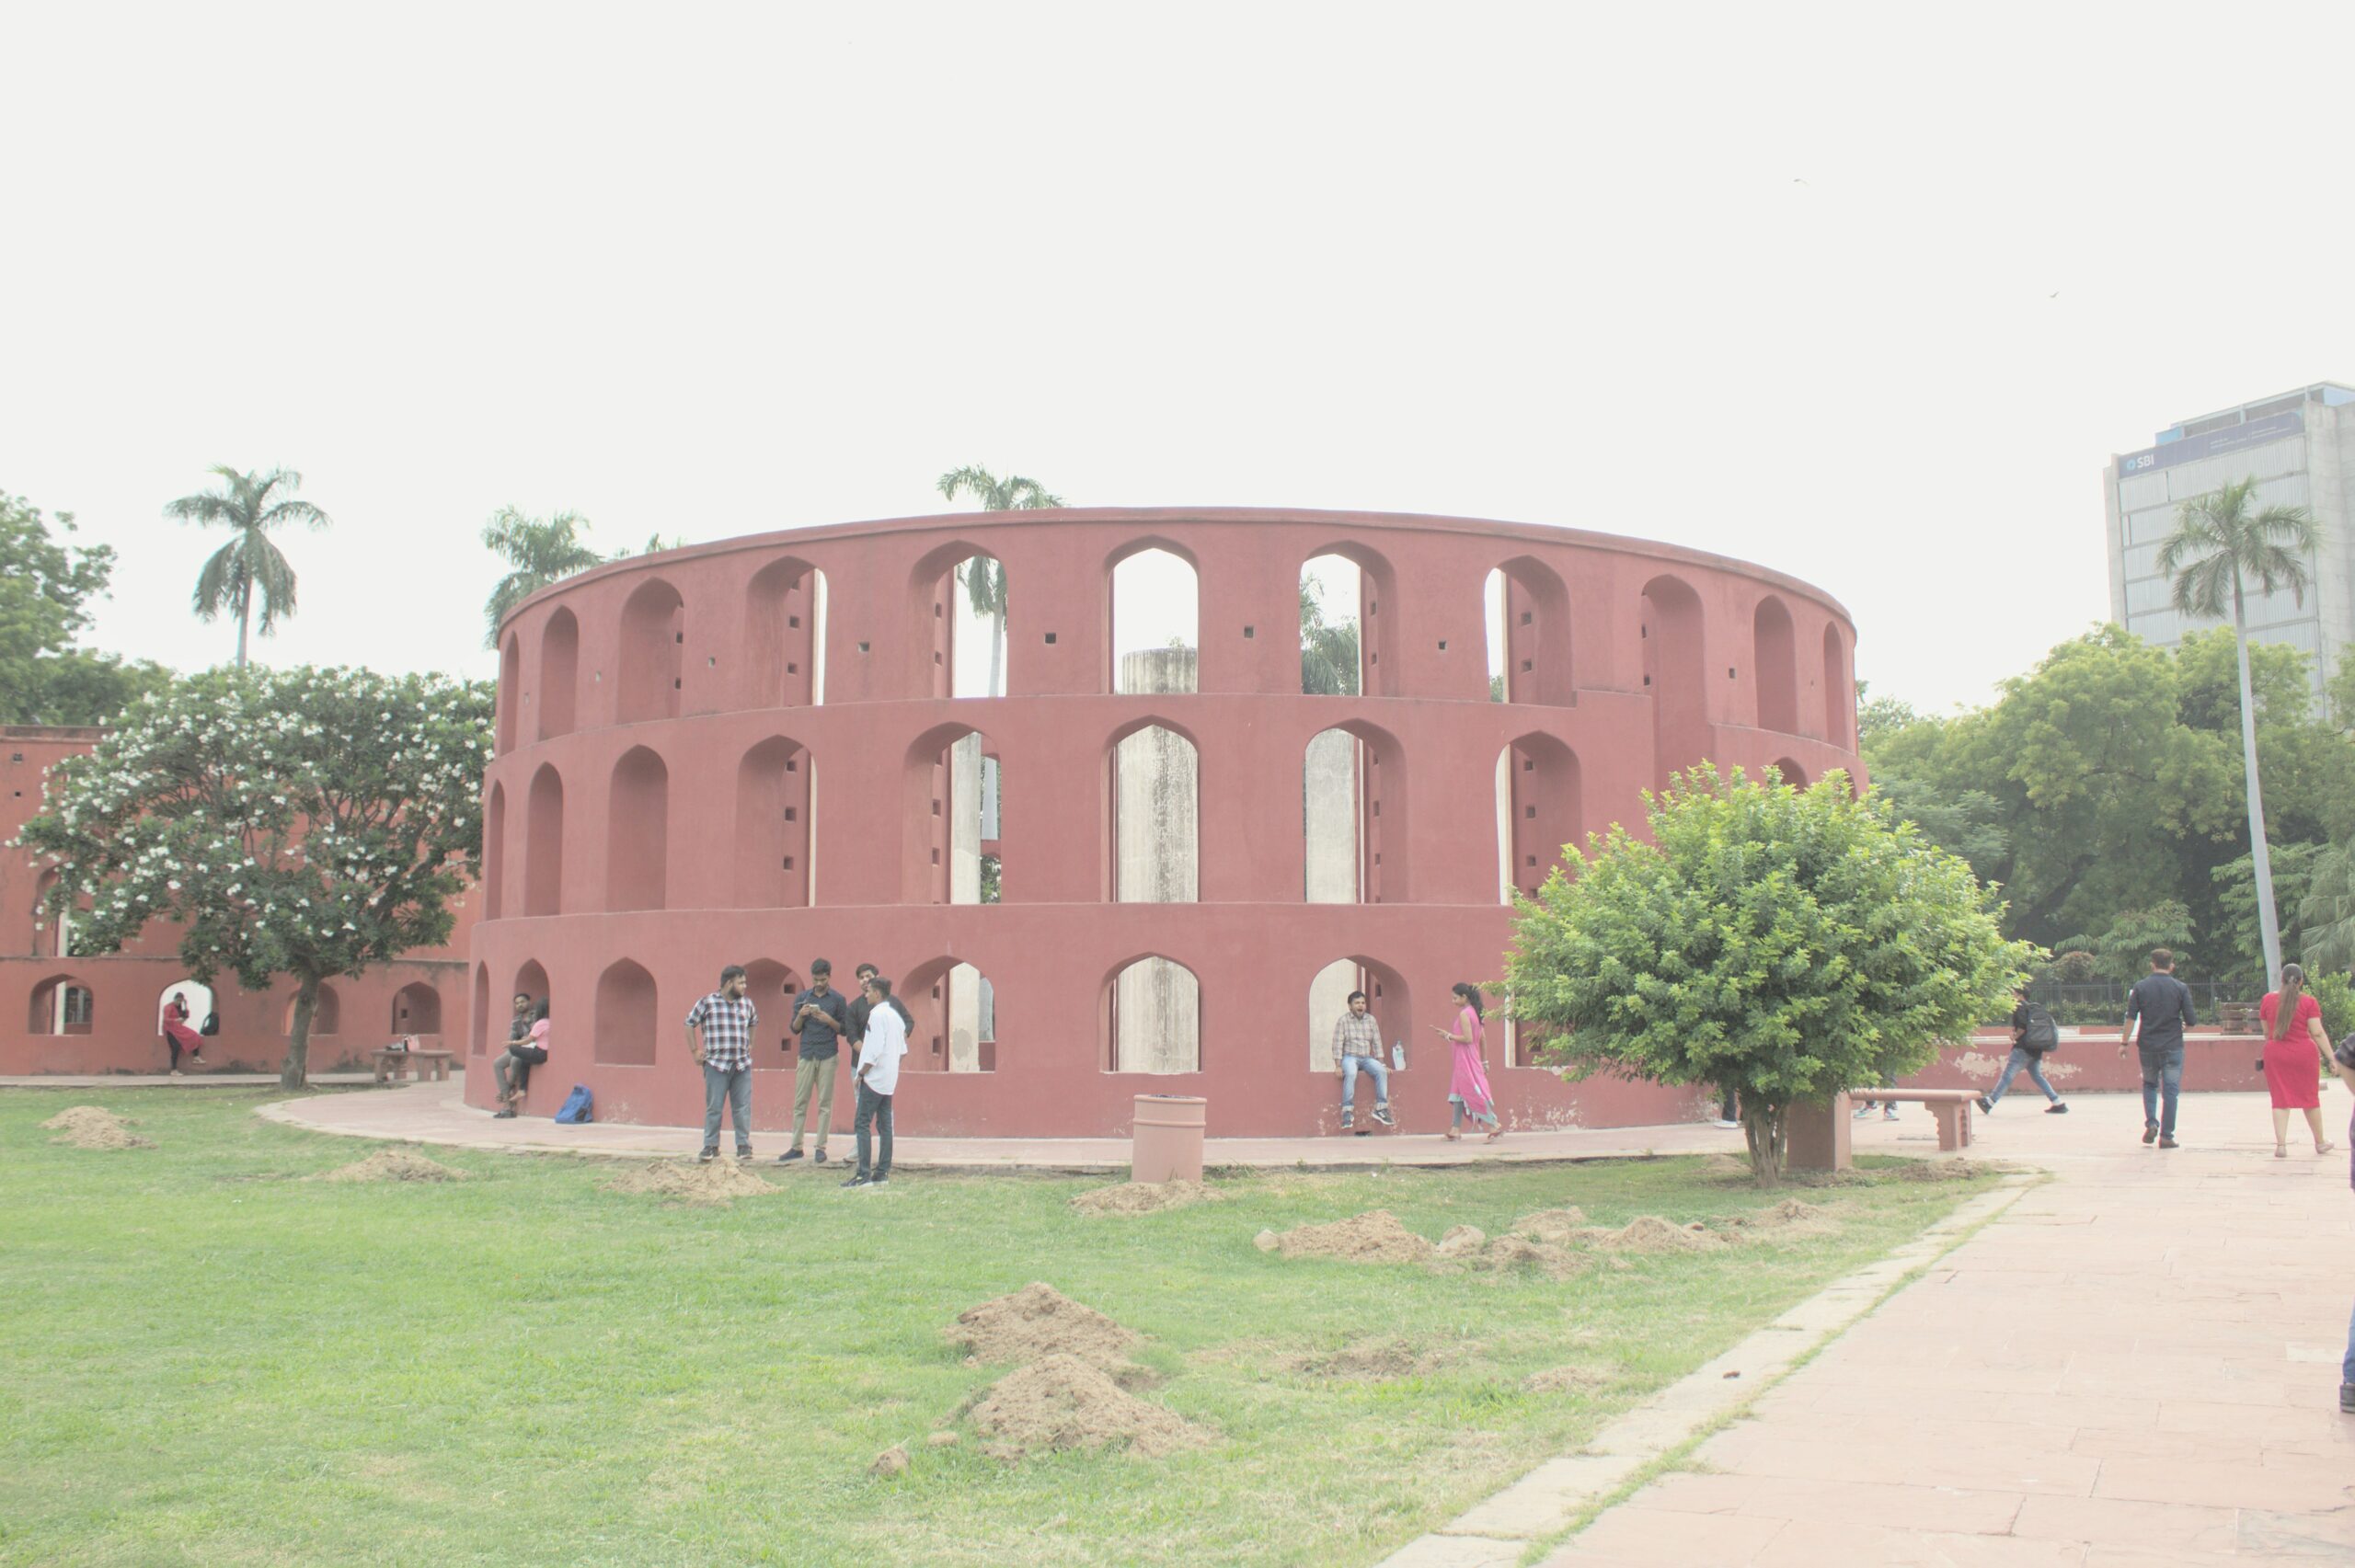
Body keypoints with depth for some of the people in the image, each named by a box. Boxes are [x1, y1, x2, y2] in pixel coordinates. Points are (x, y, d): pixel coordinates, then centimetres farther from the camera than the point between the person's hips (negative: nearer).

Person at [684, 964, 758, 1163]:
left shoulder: (747, 1003, 11)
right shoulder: (707, 1003, -3)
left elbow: (754, 1022, 30)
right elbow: (689, 1024, 5)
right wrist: (695, 1050, 2)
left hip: (742, 1065, 3)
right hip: (716, 1064, -3)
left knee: (742, 1107, 2)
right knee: (714, 1107, 1)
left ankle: (743, 1146, 9)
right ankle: (711, 1147, 10)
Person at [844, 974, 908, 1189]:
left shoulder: (877, 1013, -12)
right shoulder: (895, 1015, 14)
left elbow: (875, 1049, -19)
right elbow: (903, 1050, 16)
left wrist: (861, 1074, -12)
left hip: (874, 1077, -9)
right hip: (890, 1079, 9)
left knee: (861, 1123, -7)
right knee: (884, 1125, 9)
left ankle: (864, 1174, -12)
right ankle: (883, 1173, 9)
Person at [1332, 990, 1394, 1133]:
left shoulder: (1371, 1020, 10)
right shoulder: (1343, 1020, -2)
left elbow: (1377, 1043, 10)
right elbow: (1338, 1044, -6)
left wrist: (1381, 1063, 2)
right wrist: (1338, 1066, -15)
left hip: (1367, 1058, 4)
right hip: (1350, 1057, -4)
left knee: (1381, 1071, -25)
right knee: (1350, 1074, -36)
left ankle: (1381, 1108, -21)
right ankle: (1347, 1111, -35)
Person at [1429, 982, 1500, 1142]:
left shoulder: (1464, 1014, -15)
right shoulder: (1475, 1013, 12)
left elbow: (1468, 1038, -22)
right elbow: (1482, 1040, 15)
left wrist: (1448, 1035, -12)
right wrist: (1484, 1061, 19)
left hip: (1466, 1060, -9)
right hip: (1473, 1058, 9)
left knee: (1473, 1093, -7)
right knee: (1457, 1092, 12)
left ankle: (1495, 1126, -7)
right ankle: (1455, 1130, 14)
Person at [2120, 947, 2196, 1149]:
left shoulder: (2140, 987, -1)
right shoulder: (2181, 988, -3)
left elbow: (2131, 1017, -5)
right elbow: (2191, 1021, -4)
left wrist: (2124, 1042, 1)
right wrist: (2183, 1026, 18)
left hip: (2147, 1045, 1)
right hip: (2173, 1046, -1)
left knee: (2149, 1084, 19)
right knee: (2170, 1090, 3)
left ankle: (2151, 1123, 2)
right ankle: (2166, 1136, 2)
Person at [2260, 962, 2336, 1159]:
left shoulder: (2268, 999, 2)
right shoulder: (2309, 1001, -7)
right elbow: (2317, 1033, -11)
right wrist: (2331, 1057, -8)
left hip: (2275, 1054, 2)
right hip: (2304, 1054, -1)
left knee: (2280, 1100, 4)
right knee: (2310, 1098, 12)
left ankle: (2281, 1145, -4)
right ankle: (2320, 1142, 26)